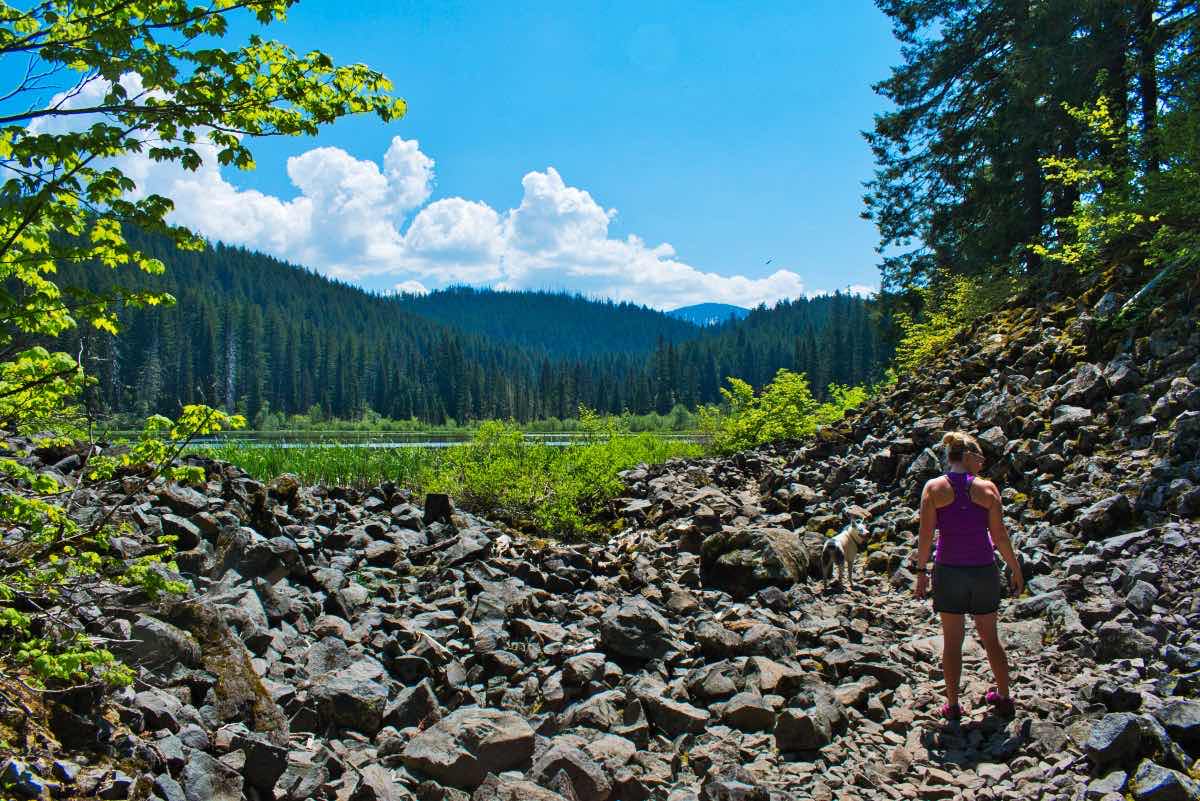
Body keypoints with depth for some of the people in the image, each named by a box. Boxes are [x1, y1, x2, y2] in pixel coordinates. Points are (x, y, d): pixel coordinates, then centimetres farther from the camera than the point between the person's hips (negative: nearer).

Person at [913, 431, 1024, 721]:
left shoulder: (934, 488, -6)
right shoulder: (987, 488, -5)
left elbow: (925, 535, -8)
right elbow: (1000, 536, -4)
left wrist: (921, 571, 0)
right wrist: (1015, 569, 8)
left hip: (949, 570, -1)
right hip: (984, 570, 1)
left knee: (952, 641, 9)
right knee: (990, 637, 17)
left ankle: (953, 705, 15)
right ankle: (1005, 697, 29)